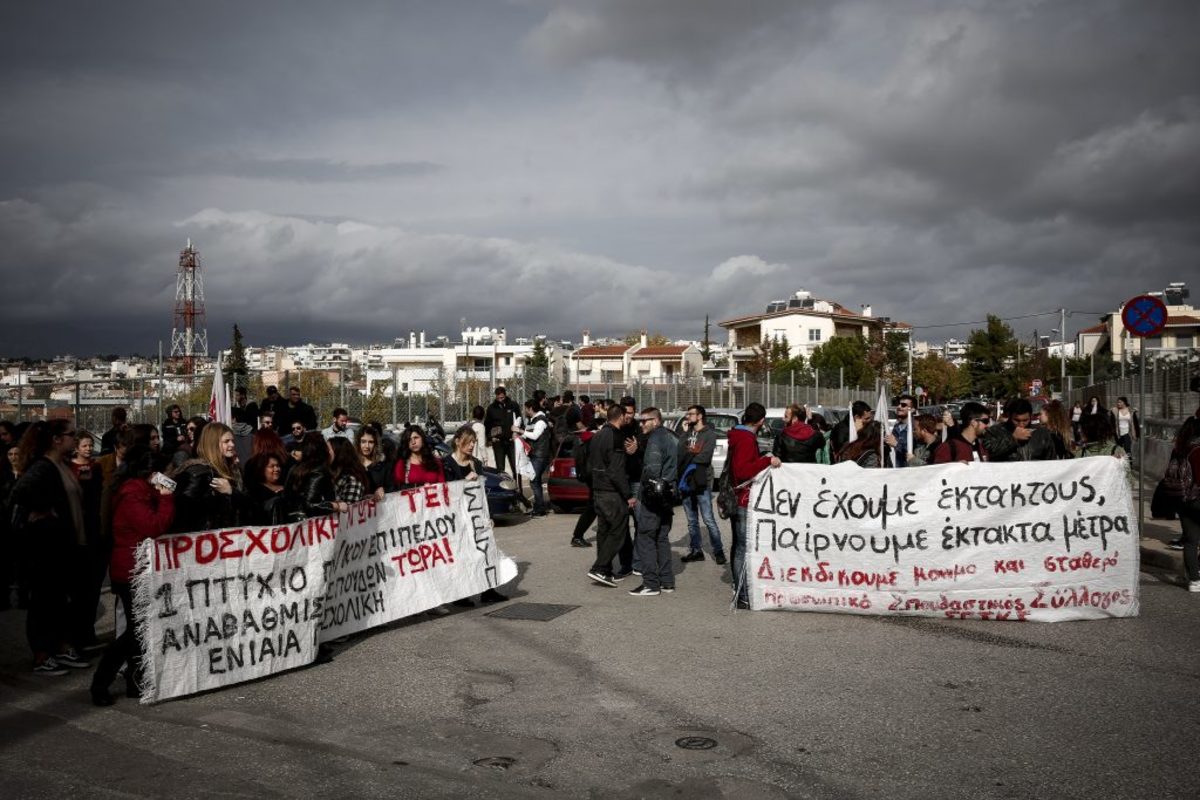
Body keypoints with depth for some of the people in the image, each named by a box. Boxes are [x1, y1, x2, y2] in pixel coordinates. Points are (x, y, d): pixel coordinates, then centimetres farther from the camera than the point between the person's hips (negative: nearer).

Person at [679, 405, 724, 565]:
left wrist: (688, 457, -6)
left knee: (708, 519, -5)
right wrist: (685, 433, -4)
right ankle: (695, 551, 19)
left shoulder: (709, 434, -4)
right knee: (692, 520, 11)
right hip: (686, 481, 6)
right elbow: (679, 452, -1)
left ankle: (718, 551, 3)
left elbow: (705, 457, -16)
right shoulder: (687, 433, 13)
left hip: (702, 482, -6)